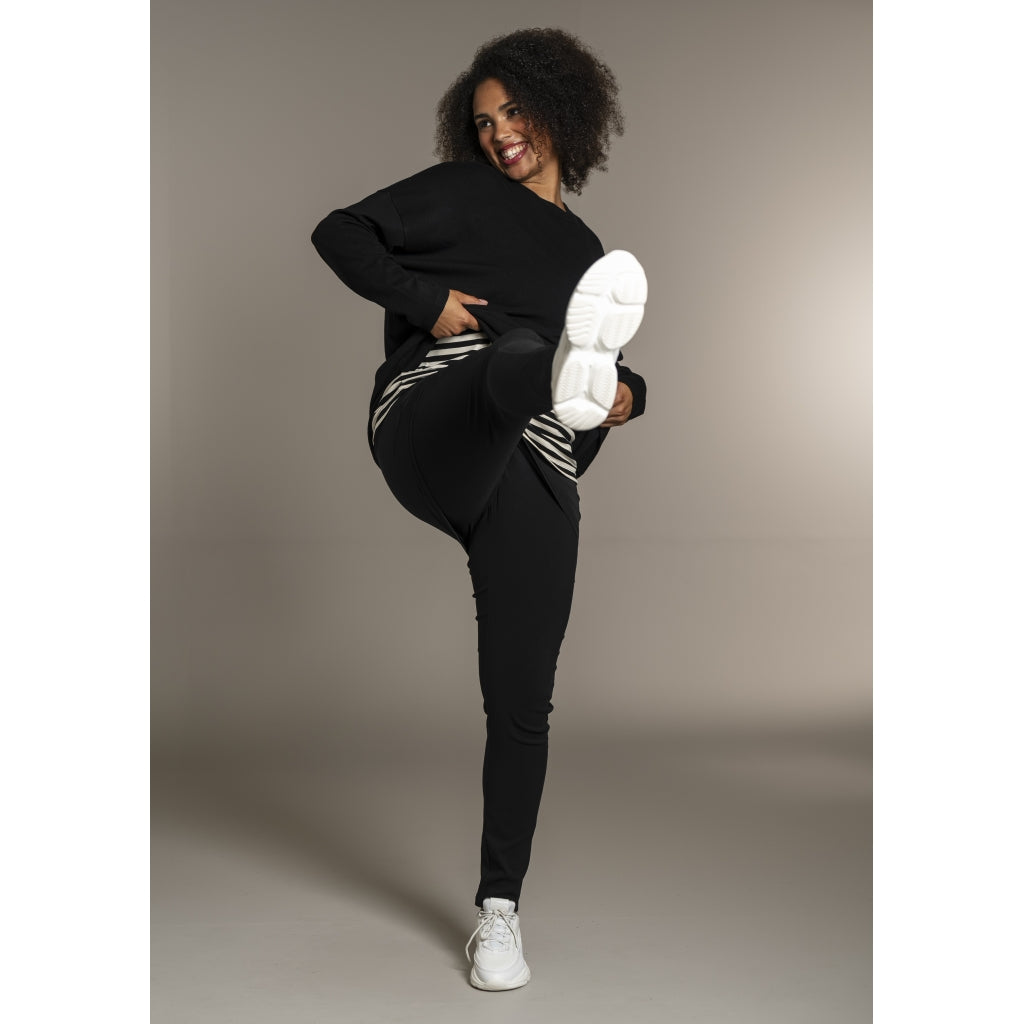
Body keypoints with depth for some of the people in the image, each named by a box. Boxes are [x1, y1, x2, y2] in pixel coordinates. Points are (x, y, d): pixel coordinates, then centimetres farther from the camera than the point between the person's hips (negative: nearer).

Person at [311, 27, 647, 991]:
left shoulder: (586, 254, 28)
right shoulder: (458, 191, 17)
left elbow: (598, 382, 34)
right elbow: (340, 233, 9)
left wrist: (626, 394, 9)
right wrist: (425, 299, -6)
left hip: (531, 478, 3)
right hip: (430, 431, -3)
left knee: (521, 702, -3)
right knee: (515, 355, -36)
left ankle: (499, 911, 8)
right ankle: (574, 368, -72)